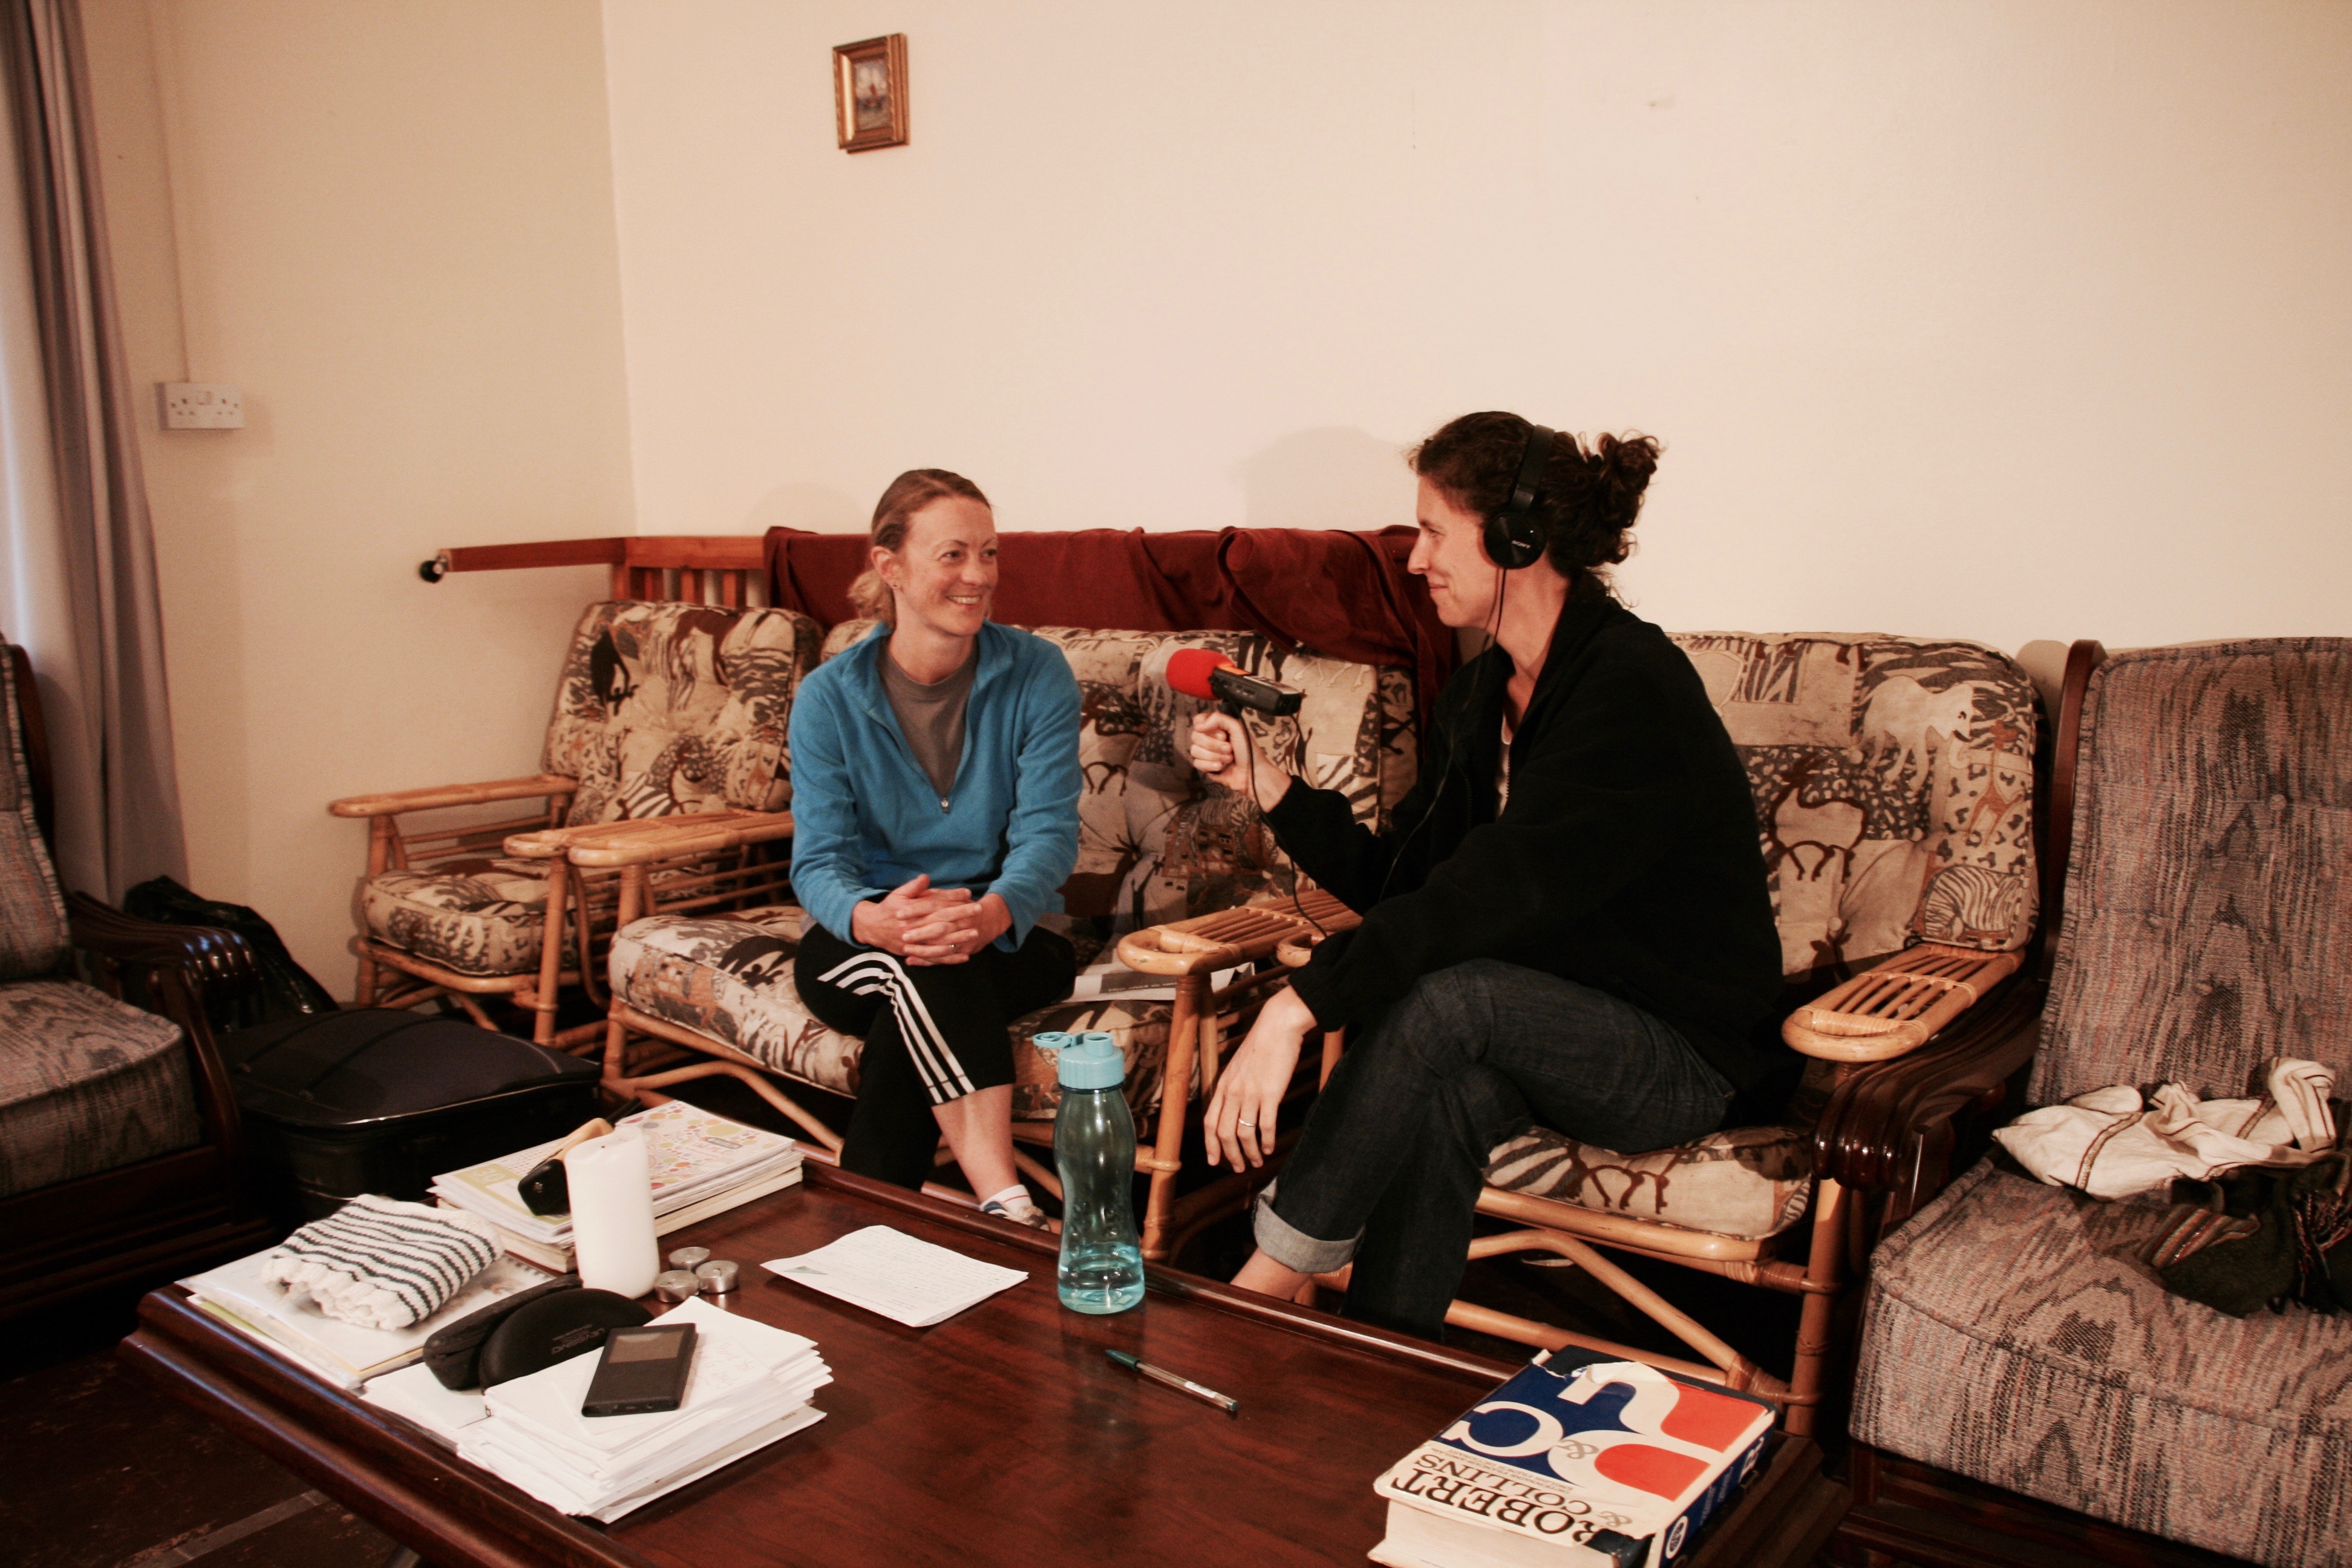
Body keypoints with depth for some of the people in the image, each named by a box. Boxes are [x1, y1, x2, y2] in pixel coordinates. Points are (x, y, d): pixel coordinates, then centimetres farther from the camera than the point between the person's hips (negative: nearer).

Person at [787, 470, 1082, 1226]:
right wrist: (876, 919, -37)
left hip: (1004, 939, 0)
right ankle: (1007, 1204, -41)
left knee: (913, 1010, -34)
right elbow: (819, 860, -11)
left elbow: (1048, 831, -14)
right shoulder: (829, 697, -5)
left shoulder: (1037, 674, -5)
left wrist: (991, 912, -38)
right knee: (924, 962, -35)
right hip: (859, 944, 0)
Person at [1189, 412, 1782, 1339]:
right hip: (1542, 1028, 7)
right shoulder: (1479, 692, 6)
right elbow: (1396, 879, 8)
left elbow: (1495, 891, -32)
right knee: (1448, 1091, -27)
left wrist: (1297, 1008, -37)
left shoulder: (1633, 687, -21)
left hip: (1681, 1054, -6)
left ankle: (1268, 1284, -20)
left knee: (1448, 994, -31)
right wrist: (1265, 784, 0)